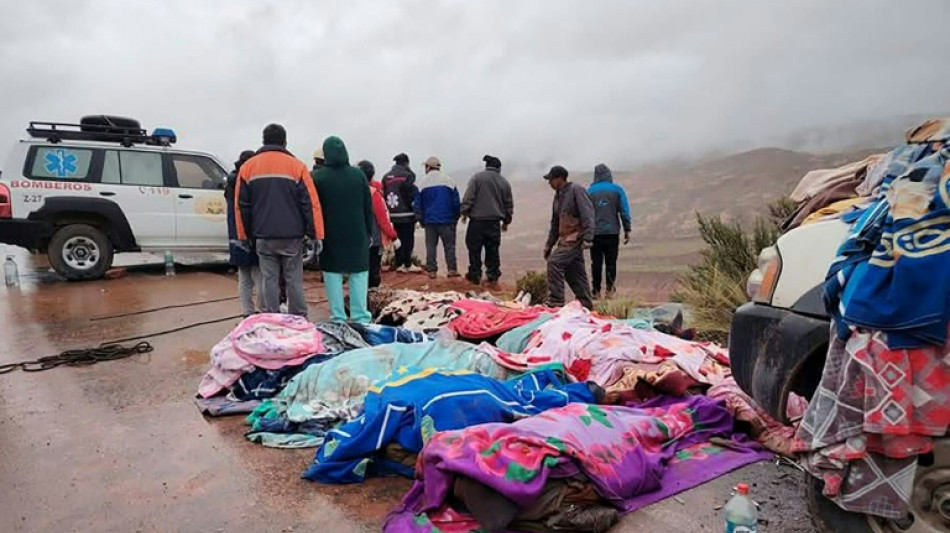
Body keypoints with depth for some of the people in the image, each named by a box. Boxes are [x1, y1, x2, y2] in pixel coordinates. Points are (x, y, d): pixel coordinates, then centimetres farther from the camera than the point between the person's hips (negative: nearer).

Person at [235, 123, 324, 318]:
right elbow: (310, 202, -6)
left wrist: (244, 235, 15)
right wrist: (316, 235, -4)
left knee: (269, 280, 9)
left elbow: (241, 205, 8)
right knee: (294, 280, 5)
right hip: (292, 236, -2)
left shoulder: (248, 167, 7)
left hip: (263, 236, 2)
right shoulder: (296, 165, -2)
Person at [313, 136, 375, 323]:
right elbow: (368, 207, 3)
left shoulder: (320, 177, -5)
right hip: (357, 235, 1)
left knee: (333, 275, 5)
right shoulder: (358, 174, 0)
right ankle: (361, 317, 6)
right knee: (359, 274, 6)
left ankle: (338, 318, 5)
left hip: (331, 236, -1)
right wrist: (369, 232, 11)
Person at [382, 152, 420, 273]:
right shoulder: (407, 175, -9)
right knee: (408, 239, 0)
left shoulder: (386, 177, 9)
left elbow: (384, 195, 8)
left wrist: (390, 207, 13)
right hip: (407, 213, -6)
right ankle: (408, 264, 3)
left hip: (393, 214, 6)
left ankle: (399, 264, 15)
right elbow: (413, 194, -13)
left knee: (398, 239, 12)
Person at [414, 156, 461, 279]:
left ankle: (432, 270, 7)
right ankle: (452, 269, 4)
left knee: (431, 246, 7)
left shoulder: (422, 182, 1)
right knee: (449, 245, 6)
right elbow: (456, 202, 0)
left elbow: (417, 204, 4)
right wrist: (456, 218, 8)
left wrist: (421, 220, 13)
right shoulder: (449, 180, -1)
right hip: (447, 220, -1)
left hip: (429, 220, 1)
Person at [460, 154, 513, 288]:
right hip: (494, 222, 4)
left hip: (477, 220, -4)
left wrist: (464, 212, 3)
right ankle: (493, 277, 13)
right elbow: (509, 205, 15)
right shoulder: (504, 182, 10)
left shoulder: (477, 178, -3)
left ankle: (475, 276, 10)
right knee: (493, 249, 10)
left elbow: (468, 198, -8)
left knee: (474, 249, 5)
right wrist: (506, 221, 24)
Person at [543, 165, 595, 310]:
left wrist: (588, 238, -22)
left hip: (575, 237, -9)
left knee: (554, 262, -19)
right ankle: (586, 304, 18)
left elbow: (587, 215, -14)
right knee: (575, 273, 9)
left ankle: (555, 302, -17)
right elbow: (555, 223, 23)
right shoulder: (558, 196, 19)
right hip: (565, 238, 9)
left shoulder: (576, 190, -7)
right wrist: (549, 244, 20)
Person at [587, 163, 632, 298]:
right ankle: (609, 290, 1)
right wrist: (627, 230, 3)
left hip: (595, 232, 0)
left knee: (596, 263, 4)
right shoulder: (617, 189, 3)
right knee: (611, 262, 4)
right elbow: (624, 211, -1)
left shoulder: (589, 191, 3)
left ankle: (596, 291, 5)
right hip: (612, 232, 0)